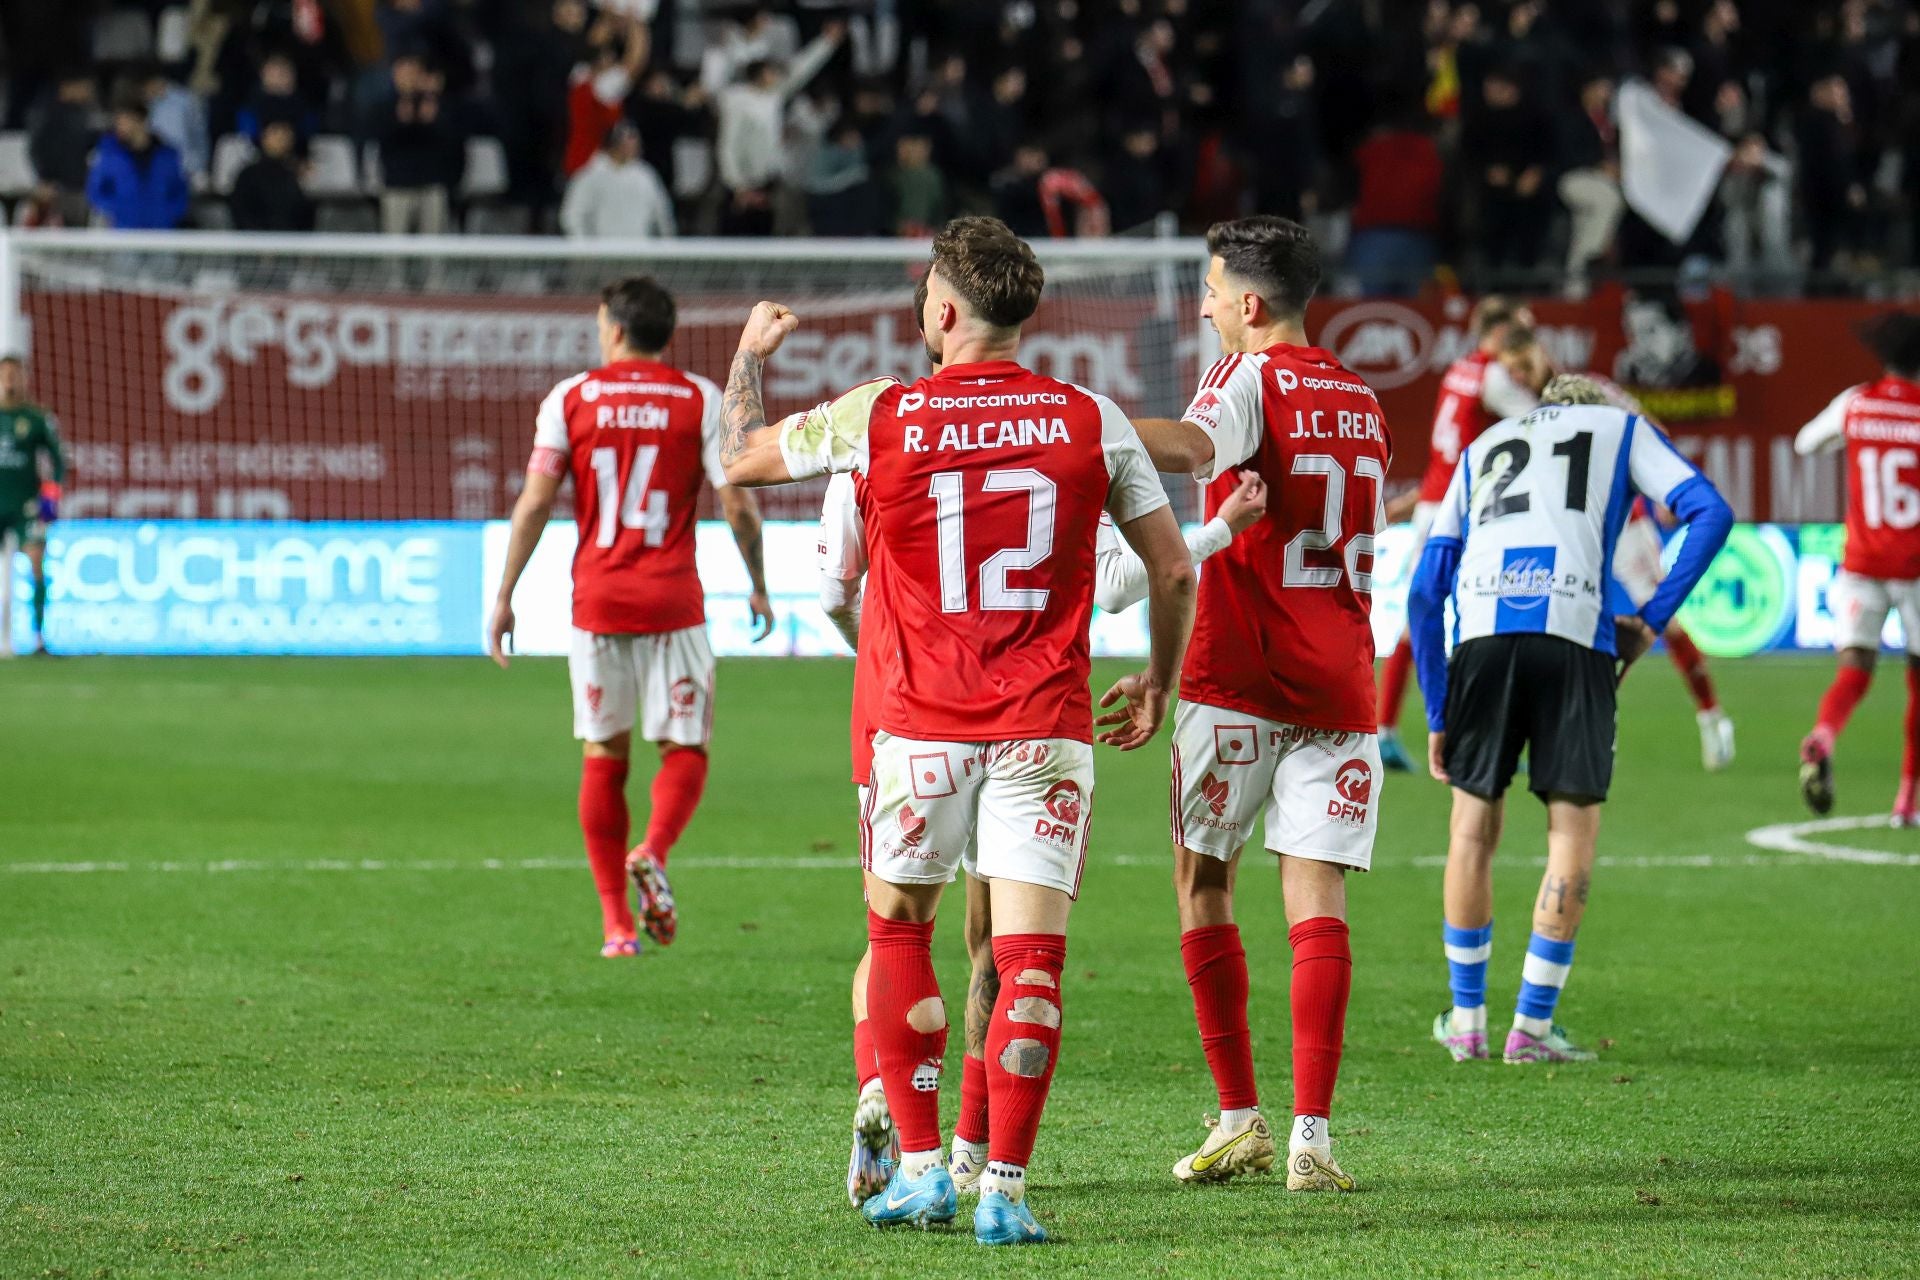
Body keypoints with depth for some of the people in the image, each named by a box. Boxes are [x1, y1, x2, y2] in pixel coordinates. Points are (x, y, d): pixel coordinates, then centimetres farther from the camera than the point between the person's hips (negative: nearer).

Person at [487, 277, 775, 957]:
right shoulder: (700, 400, 1)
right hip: (673, 601, -1)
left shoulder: (570, 398, 2)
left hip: (597, 600, 1)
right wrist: (758, 587, 10)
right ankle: (653, 853, -22)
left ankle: (616, 921, 7)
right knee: (684, 749, 8)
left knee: (604, 757, 10)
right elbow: (738, 504, -4)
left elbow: (535, 501, -3)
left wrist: (504, 596, 3)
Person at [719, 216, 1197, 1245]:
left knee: (897, 930, 17)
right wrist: (1157, 685, 20)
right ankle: (1003, 1189, -5)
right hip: (1046, 730, 0)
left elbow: (739, 461, 12)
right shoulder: (1093, 421, -1)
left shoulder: (879, 416, -4)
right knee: (1030, 956, 0)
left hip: (921, 732, 0)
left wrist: (749, 354, 30)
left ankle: (920, 1165, 14)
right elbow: (1173, 569, 4)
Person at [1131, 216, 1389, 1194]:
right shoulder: (1363, 406, 17)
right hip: (1338, 685, 5)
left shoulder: (1249, 376, -5)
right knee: (1317, 901, -2)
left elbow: (1191, 447, -28)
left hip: (1238, 675, -5)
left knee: (1202, 885, 8)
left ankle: (1241, 1120, 6)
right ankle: (1311, 1136, -11)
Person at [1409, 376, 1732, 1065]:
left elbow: (1426, 589, 24)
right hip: (1576, 630, -2)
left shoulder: (1482, 447, 31)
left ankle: (1467, 1019, 19)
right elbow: (1709, 513, 7)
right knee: (1574, 827, 6)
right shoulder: (1625, 429, 25)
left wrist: (1437, 716, 24)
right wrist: (1651, 620, 8)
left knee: (1473, 823, 14)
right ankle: (1532, 1027, 4)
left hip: (1482, 630, 2)